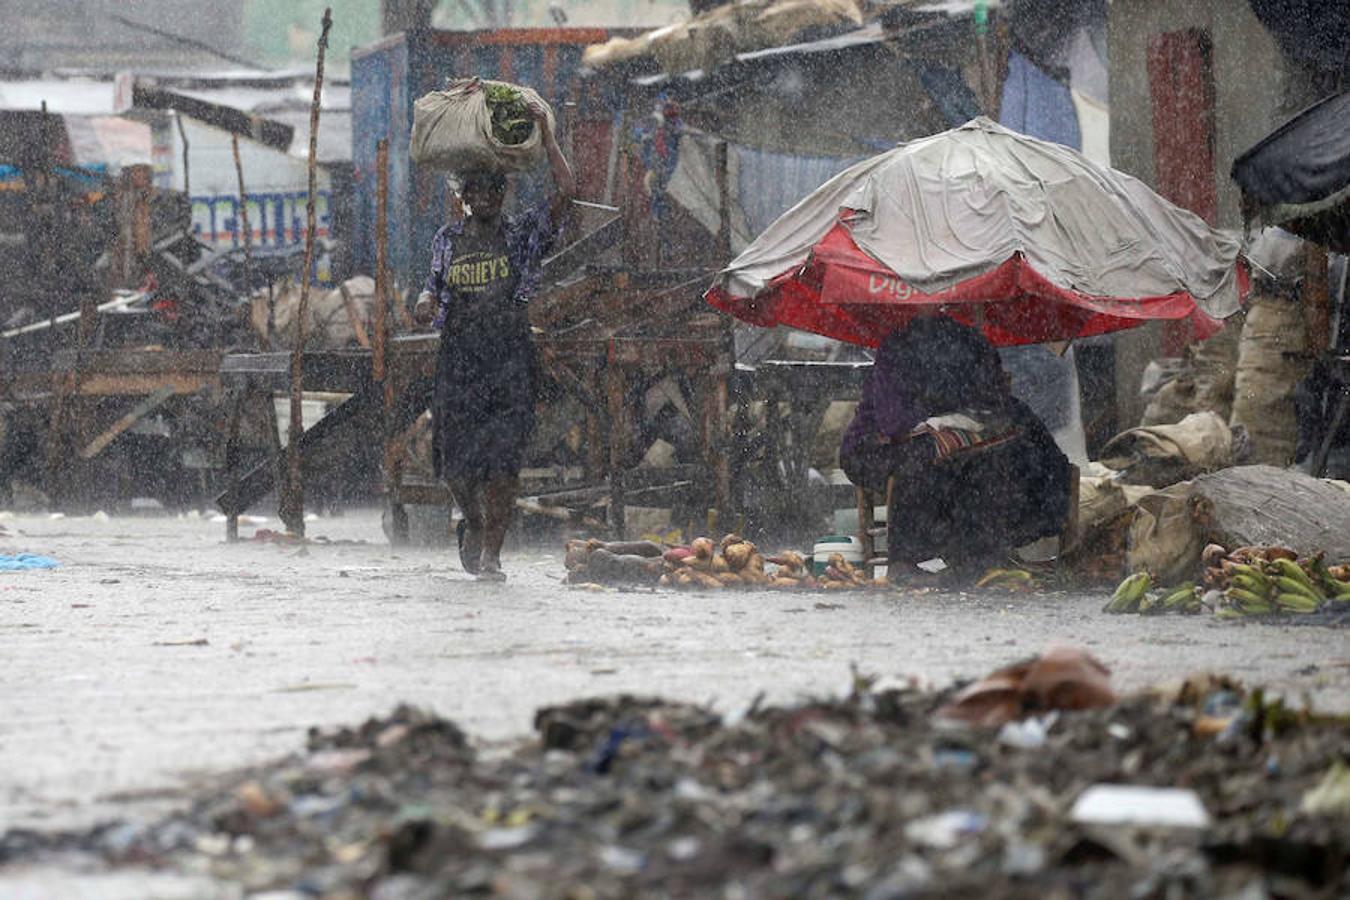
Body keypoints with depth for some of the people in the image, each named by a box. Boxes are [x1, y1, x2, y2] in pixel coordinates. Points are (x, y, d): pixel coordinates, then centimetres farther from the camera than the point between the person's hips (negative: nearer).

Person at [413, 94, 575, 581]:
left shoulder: (521, 232, 5)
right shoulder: (448, 239, 12)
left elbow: (565, 191, -6)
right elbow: (434, 284, 18)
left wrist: (545, 133, -8)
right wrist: (426, 303, -6)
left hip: (510, 356, -2)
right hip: (459, 354, 2)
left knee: (503, 458, -11)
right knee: (456, 457, 1)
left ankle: (491, 552, -7)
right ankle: (473, 520, 32)